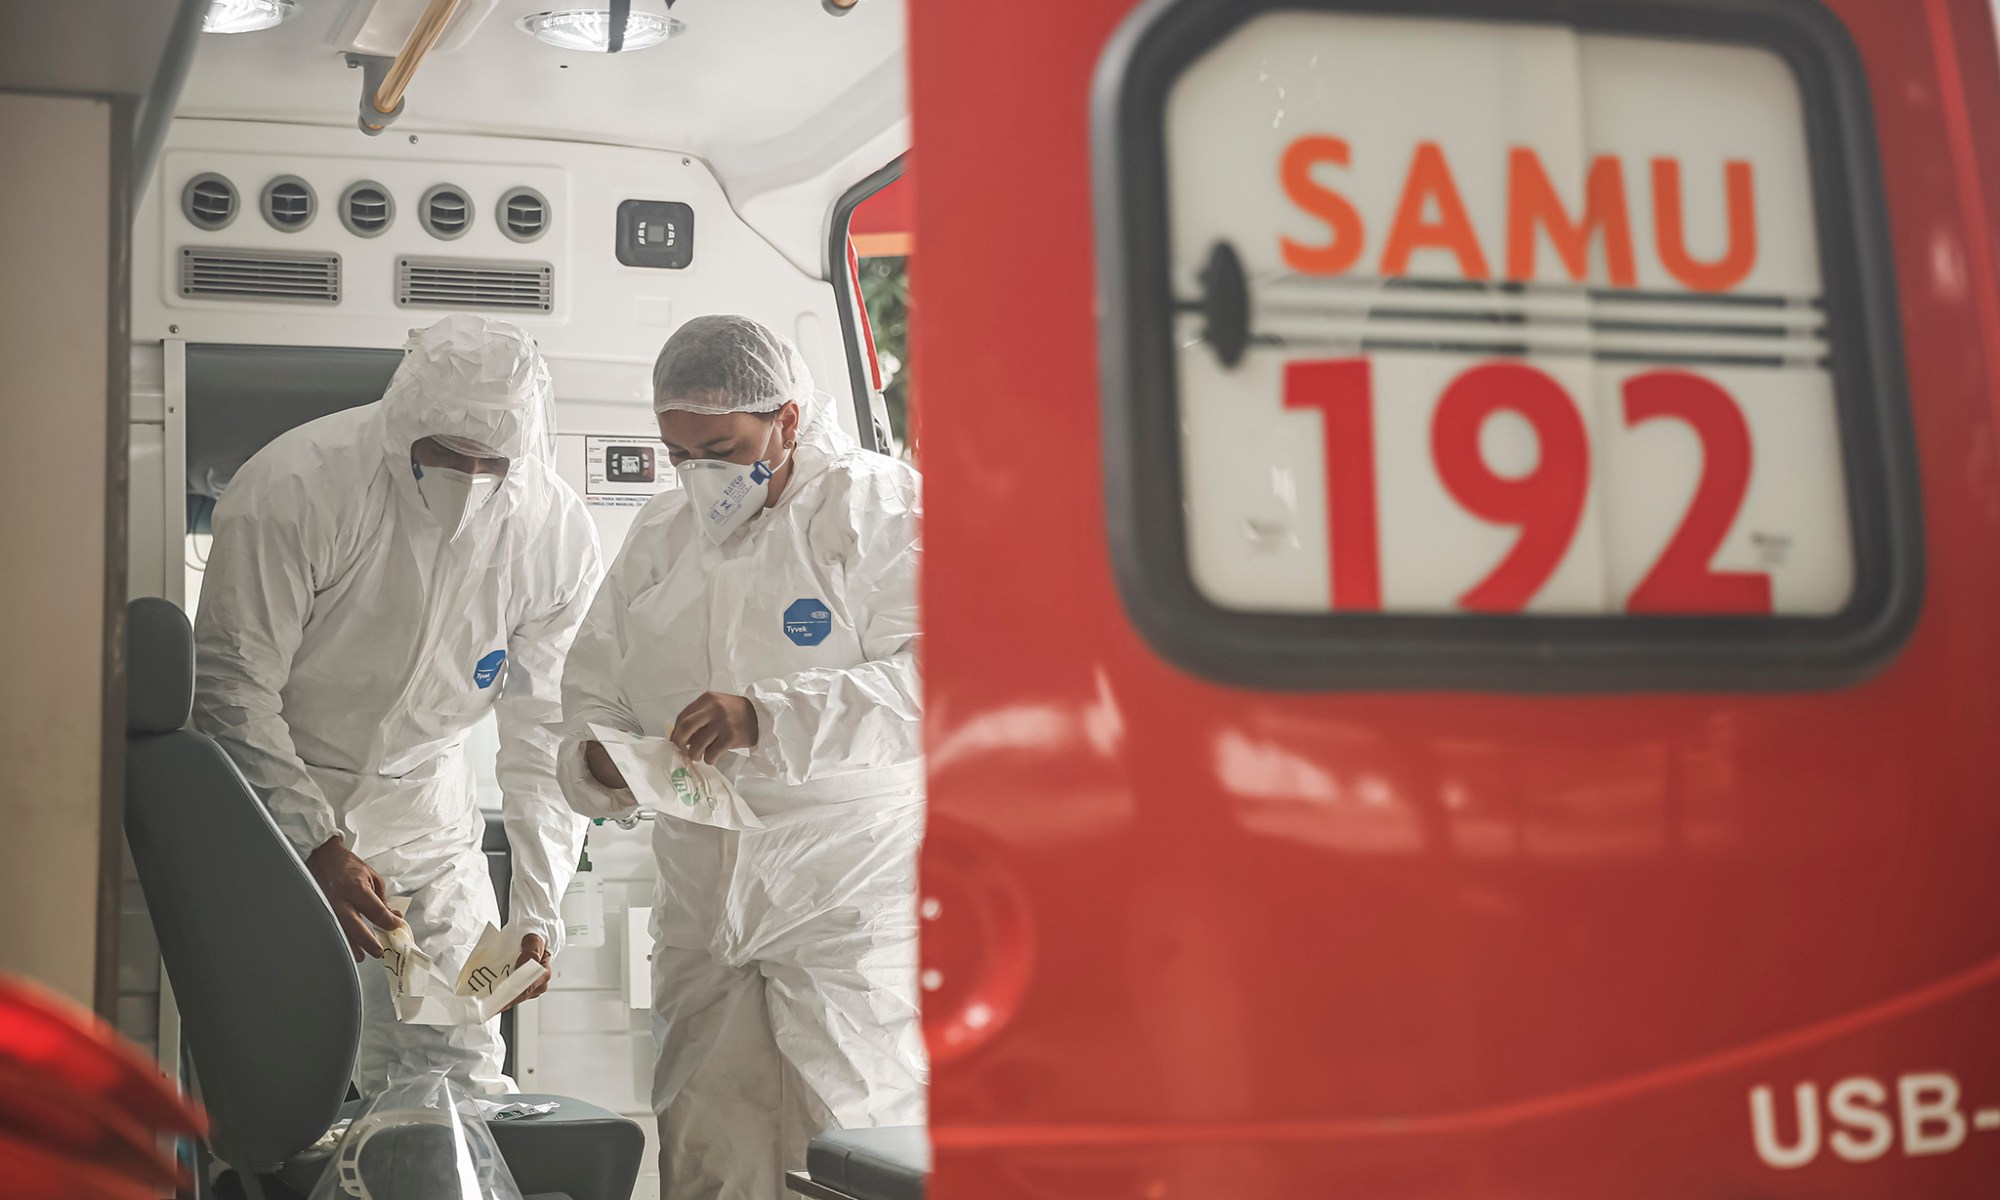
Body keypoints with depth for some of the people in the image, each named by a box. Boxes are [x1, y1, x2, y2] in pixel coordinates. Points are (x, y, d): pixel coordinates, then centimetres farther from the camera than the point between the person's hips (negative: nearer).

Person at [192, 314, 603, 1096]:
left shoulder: (556, 536, -11)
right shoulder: (297, 486, -22)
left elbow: (545, 741, -5)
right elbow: (232, 687, -16)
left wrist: (535, 918, -14)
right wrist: (315, 845, -24)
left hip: (425, 820, 3)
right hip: (271, 810, -3)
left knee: (462, 1078, 1)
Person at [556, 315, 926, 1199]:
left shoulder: (881, 508, -5)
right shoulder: (661, 535, 16)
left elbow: (934, 680, -19)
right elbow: (594, 686, 21)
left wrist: (769, 717, -30)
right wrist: (597, 759, -3)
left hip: (852, 910, -5)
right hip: (703, 918, 6)